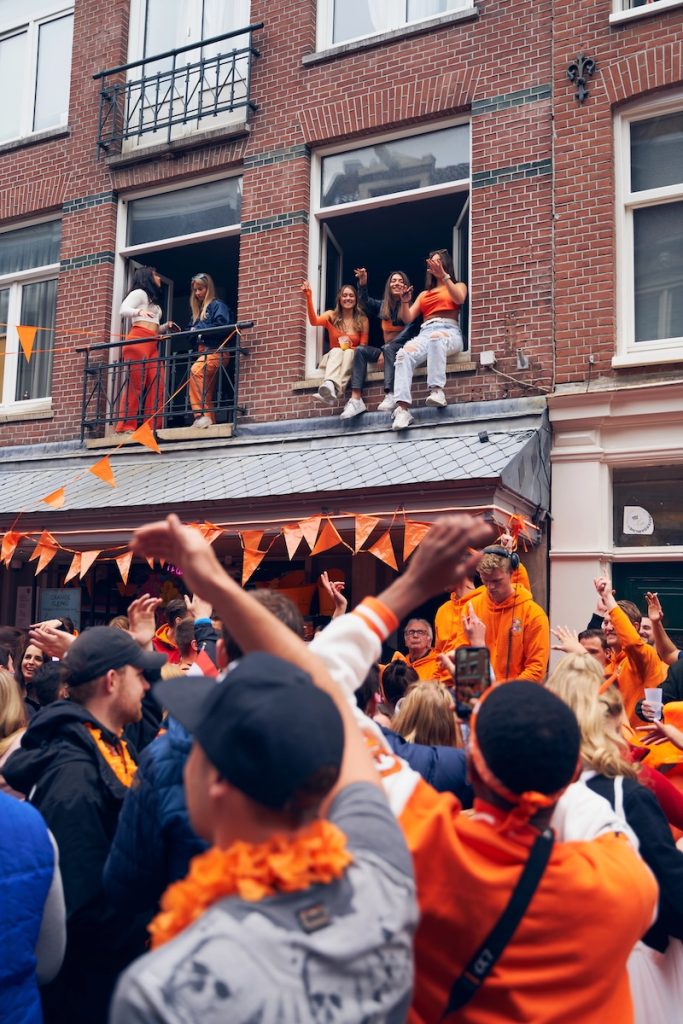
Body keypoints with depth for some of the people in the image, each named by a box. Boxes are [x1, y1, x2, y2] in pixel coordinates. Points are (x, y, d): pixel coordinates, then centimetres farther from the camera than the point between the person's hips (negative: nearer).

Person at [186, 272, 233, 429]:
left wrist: (199, 329, -10)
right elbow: (193, 329, 25)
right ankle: (209, 419, 3)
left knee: (196, 371, -31)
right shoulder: (198, 310, 27)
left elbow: (222, 326, -13)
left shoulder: (217, 305, 2)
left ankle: (202, 414, -35)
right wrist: (192, 331, 2)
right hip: (203, 351, 9)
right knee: (206, 391, 3)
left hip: (216, 351, -9)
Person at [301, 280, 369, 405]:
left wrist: (350, 348, -19)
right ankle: (329, 386, -66)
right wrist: (309, 297, -24)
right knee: (337, 351, -33)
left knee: (348, 352, -34)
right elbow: (314, 321, -16)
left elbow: (363, 346, 2)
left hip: (352, 358, 0)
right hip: (333, 358, 0)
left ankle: (335, 391, -59)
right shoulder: (331, 316, 5)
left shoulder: (362, 319, 3)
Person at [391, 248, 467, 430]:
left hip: (449, 332, -3)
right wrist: (405, 301, 1)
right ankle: (403, 408, -47)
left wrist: (444, 276, -14)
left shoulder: (458, 286, 23)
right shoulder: (424, 294, 33)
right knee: (404, 354, -33)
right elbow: (407, 319, 21)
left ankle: (437, 390, -47)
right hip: (425, 334, 3)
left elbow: (459, 299, -4)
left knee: (436, 338, -43)